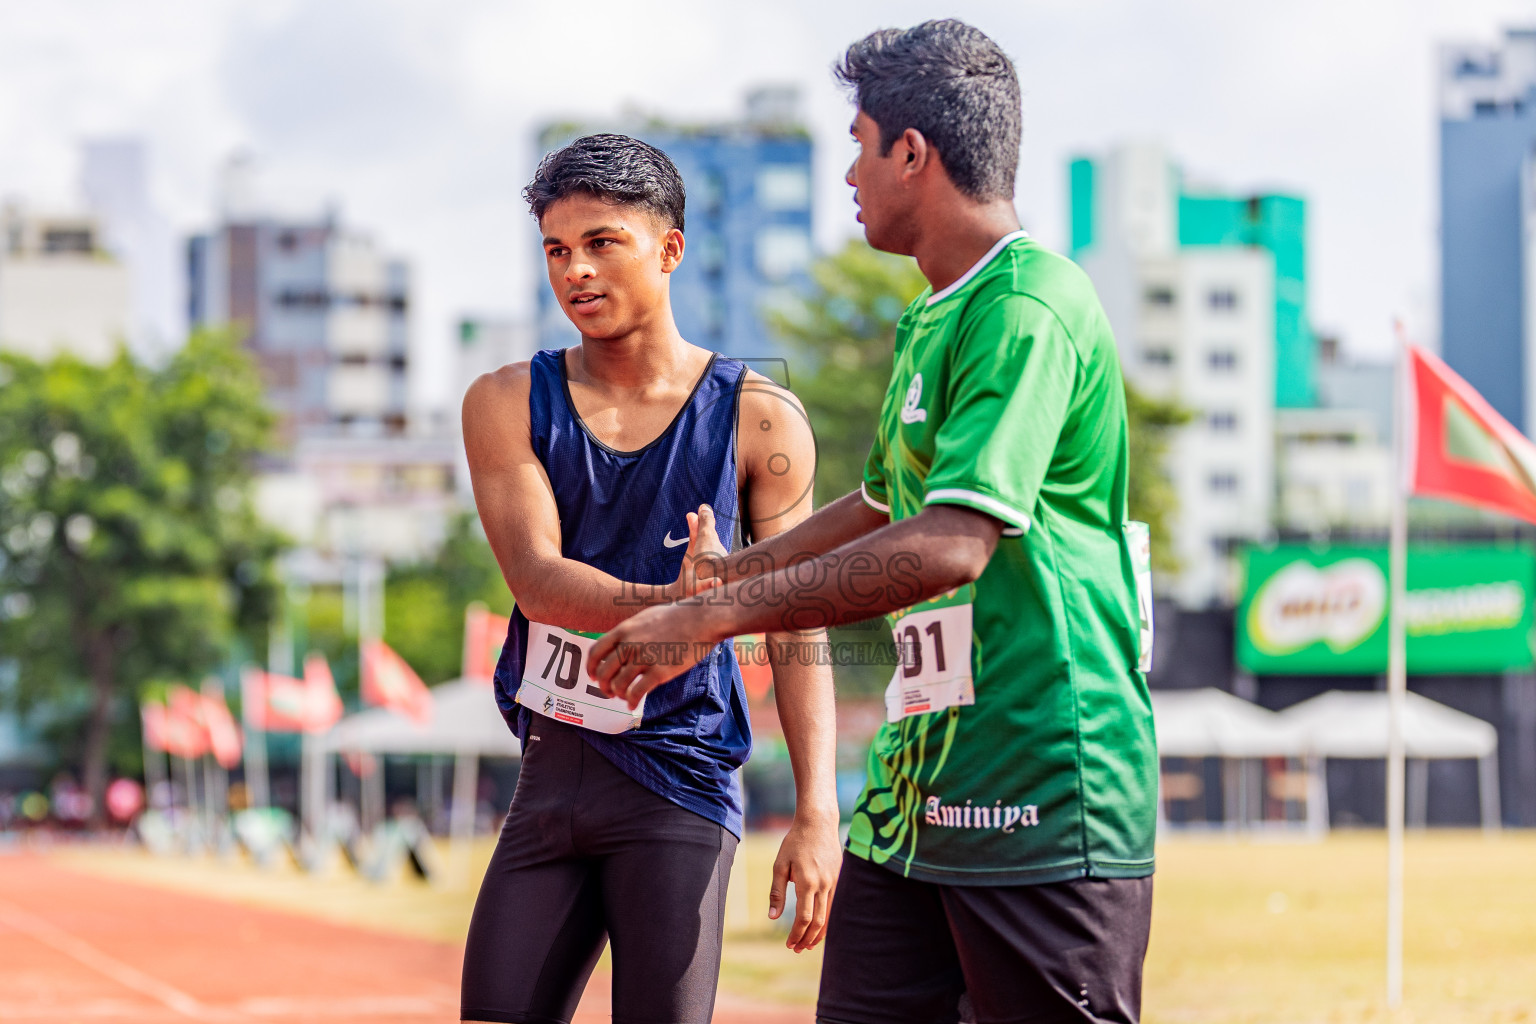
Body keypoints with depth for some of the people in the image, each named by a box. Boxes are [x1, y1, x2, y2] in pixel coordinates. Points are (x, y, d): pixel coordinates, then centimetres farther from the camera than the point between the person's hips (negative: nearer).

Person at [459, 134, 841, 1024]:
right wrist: (671, 605, -29)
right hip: (551, 777, 3)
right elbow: (536, 577, -9)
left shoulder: (757, 419, -1)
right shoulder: (508, 405, 6)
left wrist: (817, 810, -12)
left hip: (679, 782, -3)